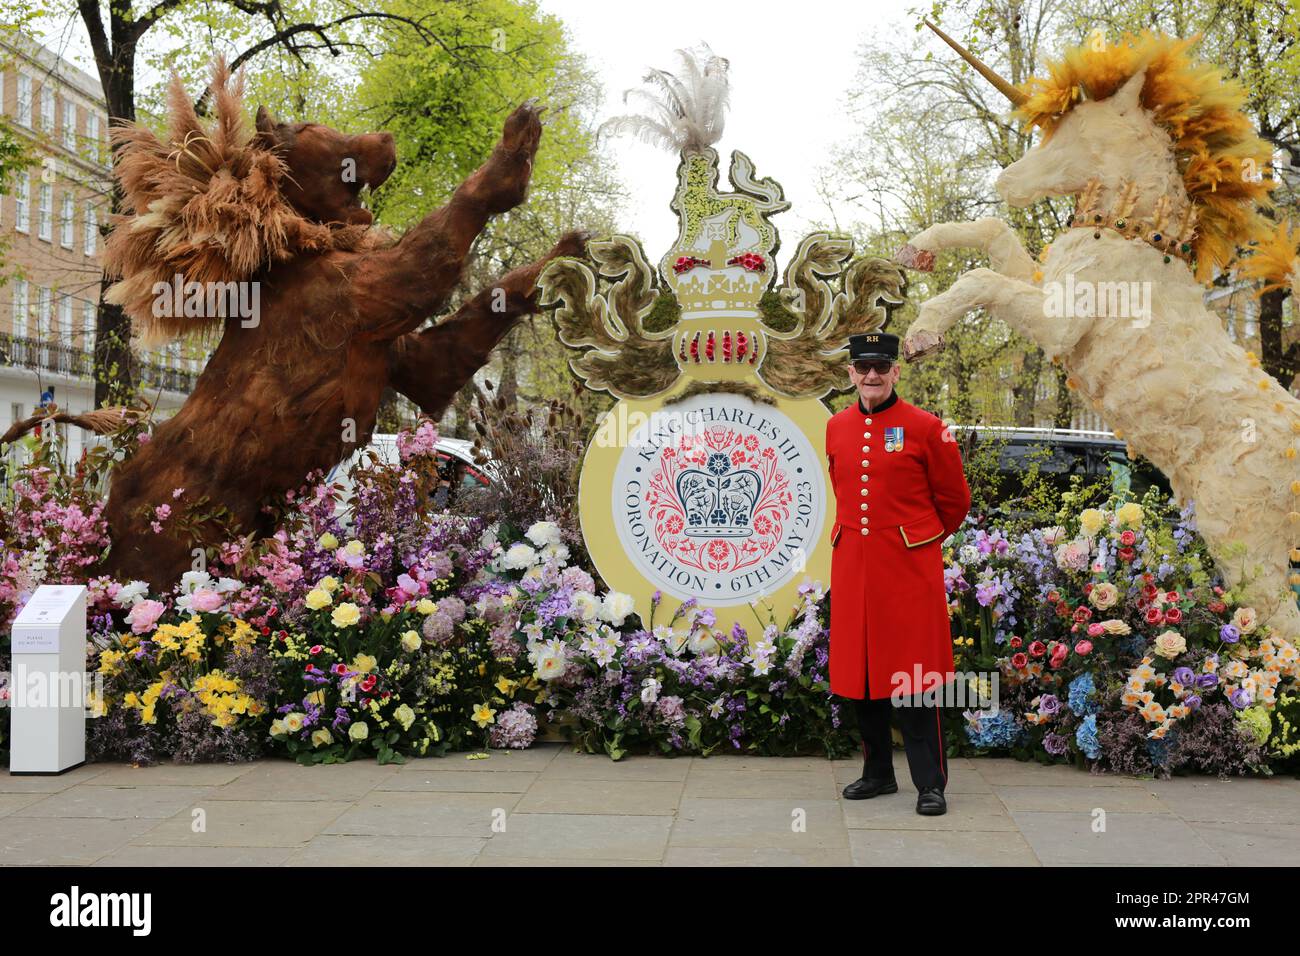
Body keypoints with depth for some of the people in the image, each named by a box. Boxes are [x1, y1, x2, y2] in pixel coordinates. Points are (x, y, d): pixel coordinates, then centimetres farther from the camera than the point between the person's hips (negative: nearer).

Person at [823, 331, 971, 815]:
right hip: (853, 566, 5)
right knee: (858, 671, 9)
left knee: (915, 677, -2)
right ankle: (877, 772, 24)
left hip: (910, 566, -4)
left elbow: (955, 499, 5)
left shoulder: (925, 426, -5)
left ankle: (931, 784, 8)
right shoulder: (836, 427, 7)